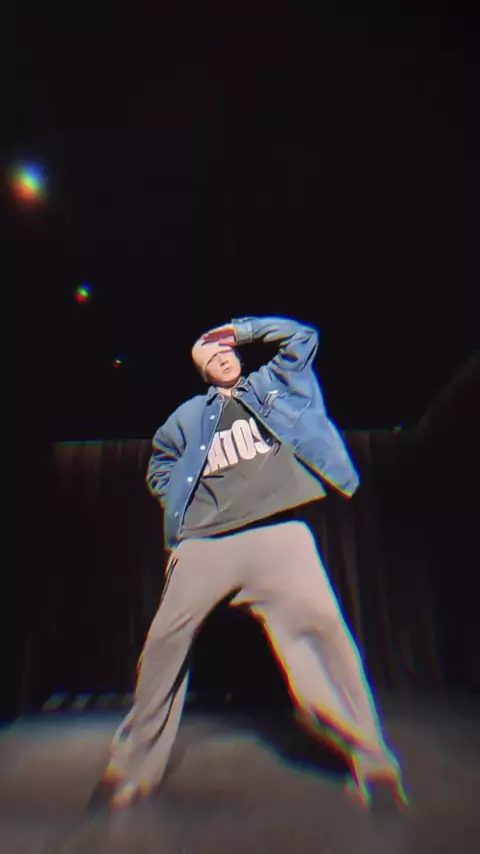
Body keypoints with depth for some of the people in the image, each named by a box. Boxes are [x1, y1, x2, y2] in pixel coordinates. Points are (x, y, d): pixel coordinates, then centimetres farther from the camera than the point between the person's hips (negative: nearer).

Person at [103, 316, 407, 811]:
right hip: (205, 542, 2)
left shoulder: (270, 384, 23)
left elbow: (302, 336, 21)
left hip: (278, 532, -1)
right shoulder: (189, 416, 24)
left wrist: (239, 329, 26)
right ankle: (135, 767, 17)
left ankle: (370, 759, -2)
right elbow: (160, 467, 33)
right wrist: (184, 499, 14)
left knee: (319, 622, -19)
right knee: (165, 639, -2)